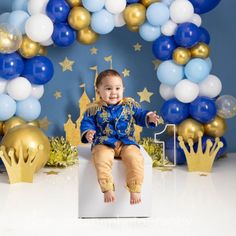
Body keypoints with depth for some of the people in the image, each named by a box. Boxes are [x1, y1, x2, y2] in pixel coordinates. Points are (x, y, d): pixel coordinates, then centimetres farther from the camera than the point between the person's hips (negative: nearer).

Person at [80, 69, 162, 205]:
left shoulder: (130, 105, 7)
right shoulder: (94, 109, 2)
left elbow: (140, 115, 12)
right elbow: (87, 123, 3)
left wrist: (149, 117, -10)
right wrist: (88, 133, -19)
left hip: (127, 143, 2)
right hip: (104, 144, -1)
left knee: (136, 158, -27)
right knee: (102, 159, -34)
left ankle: (135, 190, -16)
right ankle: (108, 189, -24)